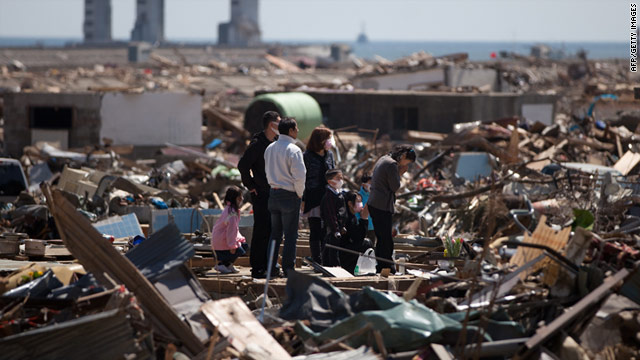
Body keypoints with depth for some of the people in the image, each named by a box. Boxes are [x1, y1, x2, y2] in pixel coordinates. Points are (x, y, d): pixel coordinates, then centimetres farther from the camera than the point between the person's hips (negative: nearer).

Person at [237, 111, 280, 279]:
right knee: (261, 230, -7)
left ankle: (268, 266, 18)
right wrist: (250, 186, -14)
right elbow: (243, 165, -17)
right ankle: (257, 268, -3)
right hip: (261, 195, -8)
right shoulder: (257, 143, -13)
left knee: (272, 231, 10)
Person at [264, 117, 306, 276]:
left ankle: (270, 267, 13)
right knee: (290, 234, 0)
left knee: (275, 233, 13)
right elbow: (299, 175, -18)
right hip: (289, 195, -7)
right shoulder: (293, 150, -15)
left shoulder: (270, 148, 8)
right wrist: (299, 193, -5)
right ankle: (288, 267, 0)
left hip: (273, 193, 7)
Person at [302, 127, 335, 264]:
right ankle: (317, 262, 2)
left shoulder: (329, 154, 11)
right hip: (313, 198, -4)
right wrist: (302, 200, -9)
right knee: (315, 231, -2)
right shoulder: (307, 156, -4)